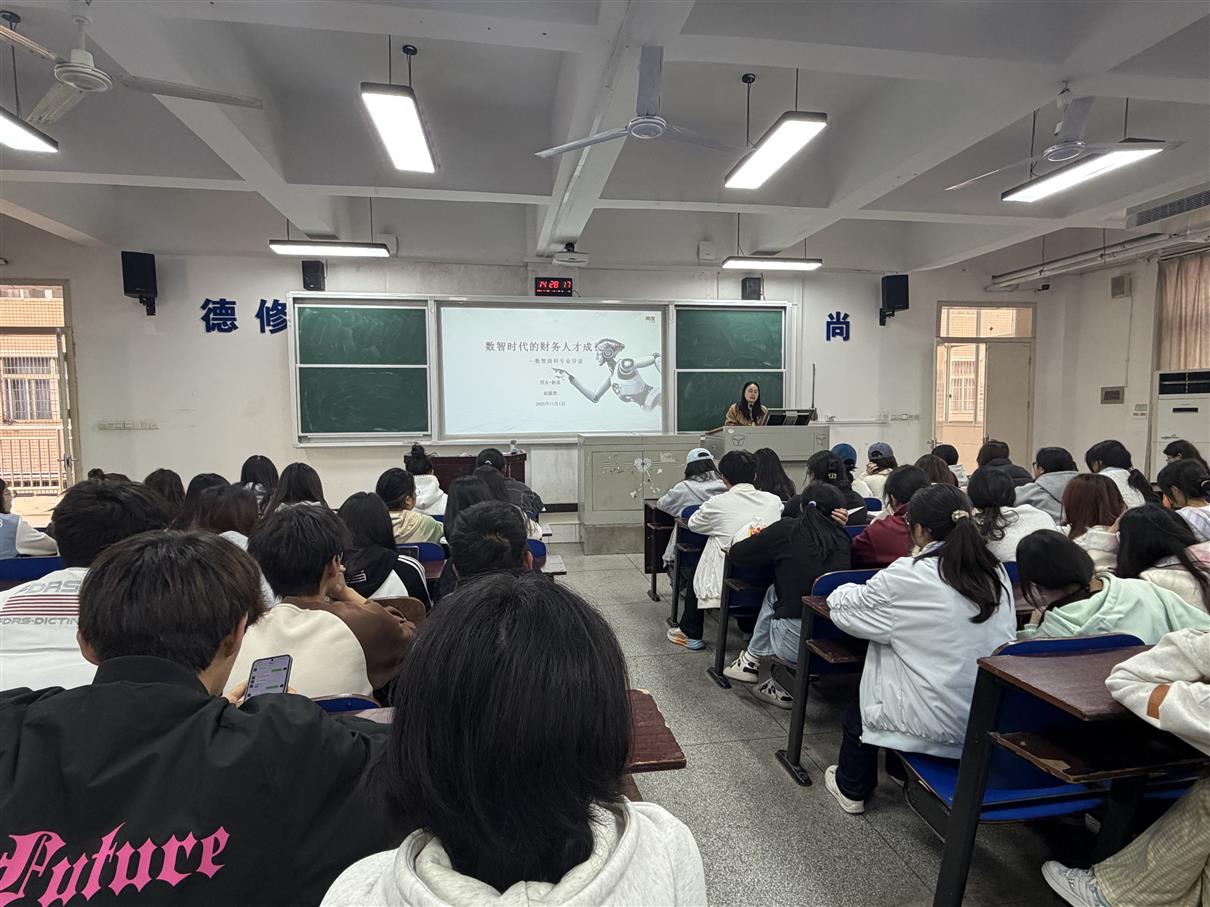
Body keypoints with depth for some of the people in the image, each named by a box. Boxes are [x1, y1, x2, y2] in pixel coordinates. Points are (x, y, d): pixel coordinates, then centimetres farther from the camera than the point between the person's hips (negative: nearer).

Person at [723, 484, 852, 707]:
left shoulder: (787, 530, -3)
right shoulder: (842, 538, 5)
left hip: (797, 643, -3)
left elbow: (736, 554, 8)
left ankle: (751, 661, 31)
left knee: (773, 593, 22)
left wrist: (760, 539, 28)